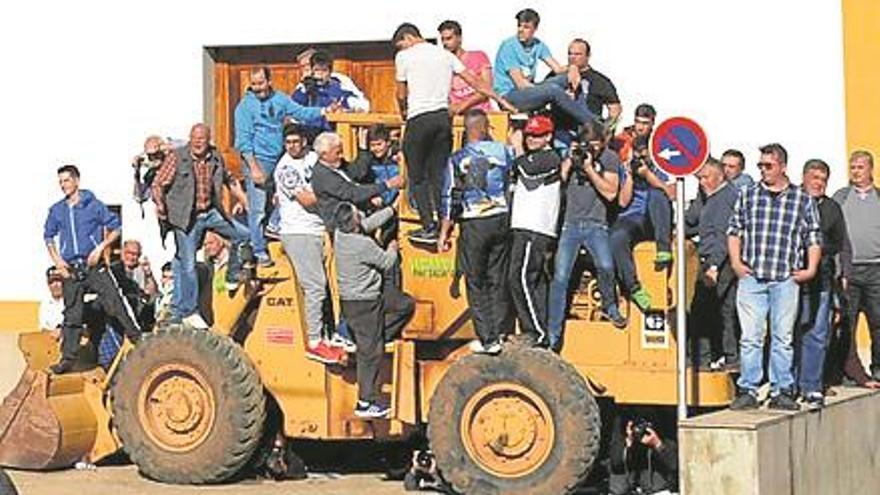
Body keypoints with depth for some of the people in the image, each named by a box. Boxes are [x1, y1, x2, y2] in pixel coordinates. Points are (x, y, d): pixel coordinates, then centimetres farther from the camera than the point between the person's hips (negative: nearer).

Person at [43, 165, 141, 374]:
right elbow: (48, 236, 19)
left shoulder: (93, 205, -1)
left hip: (93, 265, -3)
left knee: (116, 304, -10)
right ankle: (68, 358, 9)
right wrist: (57, 260, 6)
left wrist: (100, 247, -9)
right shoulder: (56, 211, 8)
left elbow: (115, 228, 3)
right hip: (70, 269, 3)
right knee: (72, 315, 5)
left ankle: (139, 340, -3)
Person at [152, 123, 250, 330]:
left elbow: (229, 180, 20)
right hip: (187, 218, -5)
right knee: (187, 265, -3)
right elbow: (158, 184, -10)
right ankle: (188, 312, 7)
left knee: (243, 235, 4)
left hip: (211, 213, 5)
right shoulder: (176, 158, -9)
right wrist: (159, 204, -27)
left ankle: (233, 278, 23)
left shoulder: (216, 157, 5)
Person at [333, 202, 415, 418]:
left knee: (406, 304, 18)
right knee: (370, 352, 0)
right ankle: (366, 403, 7)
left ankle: (378, 335, 18)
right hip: (363, 303, -9)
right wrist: (392, 249, 11)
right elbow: (386, 263, -10)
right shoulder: (364, 245, -26)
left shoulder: (339, 235, -3)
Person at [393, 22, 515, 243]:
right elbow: (473, 81, 13)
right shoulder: (445, 55, 14)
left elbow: (401, 95, 5)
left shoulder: (404, 56, 0)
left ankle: (429, 226, -4)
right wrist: (500, 100, 17)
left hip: (419, 119, -5)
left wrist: (404, 111, 26)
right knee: (439, 174, 10)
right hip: (443, 116, 5)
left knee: (417, 176, 3)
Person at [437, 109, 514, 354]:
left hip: (473, 226, -3)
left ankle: (487, 340, 4)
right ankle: (500, 333, 16)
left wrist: (444, 233, -1)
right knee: (499, 281, 12)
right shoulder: (503, 151, -2)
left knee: (477, 284, 5)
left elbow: (450, 199, -7)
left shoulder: (458, 159, -8)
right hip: (501, 221, 3)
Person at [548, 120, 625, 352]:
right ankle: (553, 336, -2)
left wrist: (590, 169, -13)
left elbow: (610, 193, -7)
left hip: (596, 225, -1)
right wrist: (570, 161, -9)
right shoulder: (573, 153, 8)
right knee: (560, 278, -7)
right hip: (570, 224, 1)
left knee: (605, 266, -25)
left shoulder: (609, 158, 3)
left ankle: (609, 306, 6)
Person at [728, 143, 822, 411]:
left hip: (786, 279, -1)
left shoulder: (803, 200, 6)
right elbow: (734, 230, 13)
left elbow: (813, 238, 8)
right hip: (751, 277, 1)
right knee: (750, 337, -1)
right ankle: (748, 391, 4)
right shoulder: (747, 195, 10)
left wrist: (810, 268, -1)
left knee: (783, 337, 4)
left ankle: (781, 391, 10)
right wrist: (736, 261, 2)